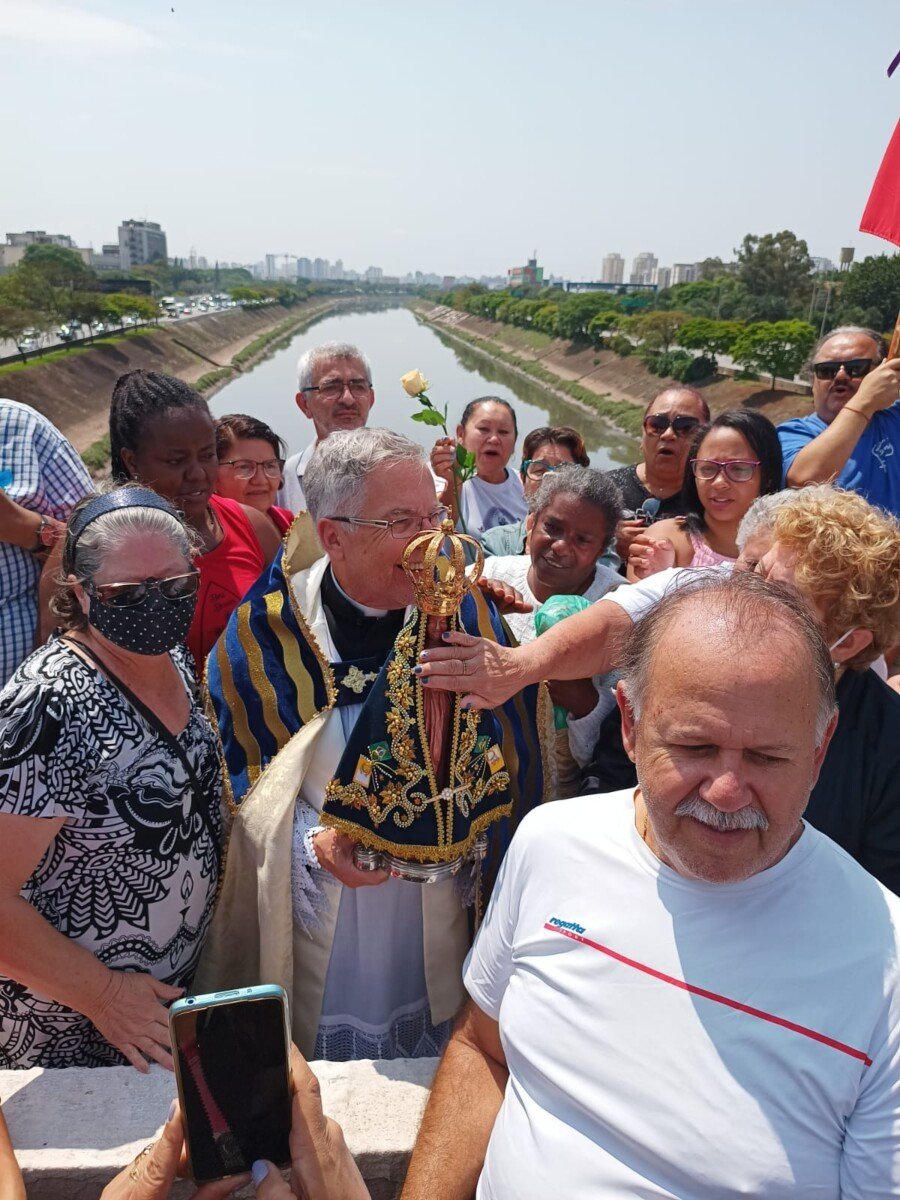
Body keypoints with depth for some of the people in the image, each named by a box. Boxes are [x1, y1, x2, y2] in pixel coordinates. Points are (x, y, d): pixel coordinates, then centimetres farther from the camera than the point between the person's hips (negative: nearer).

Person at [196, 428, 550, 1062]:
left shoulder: (464, 612, -9)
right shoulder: (266, 629, -13)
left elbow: (513, 745, -4)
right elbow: (238, 771, -7)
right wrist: (311, 842, -20)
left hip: (441, 910, 2)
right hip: (321, 910, -1)